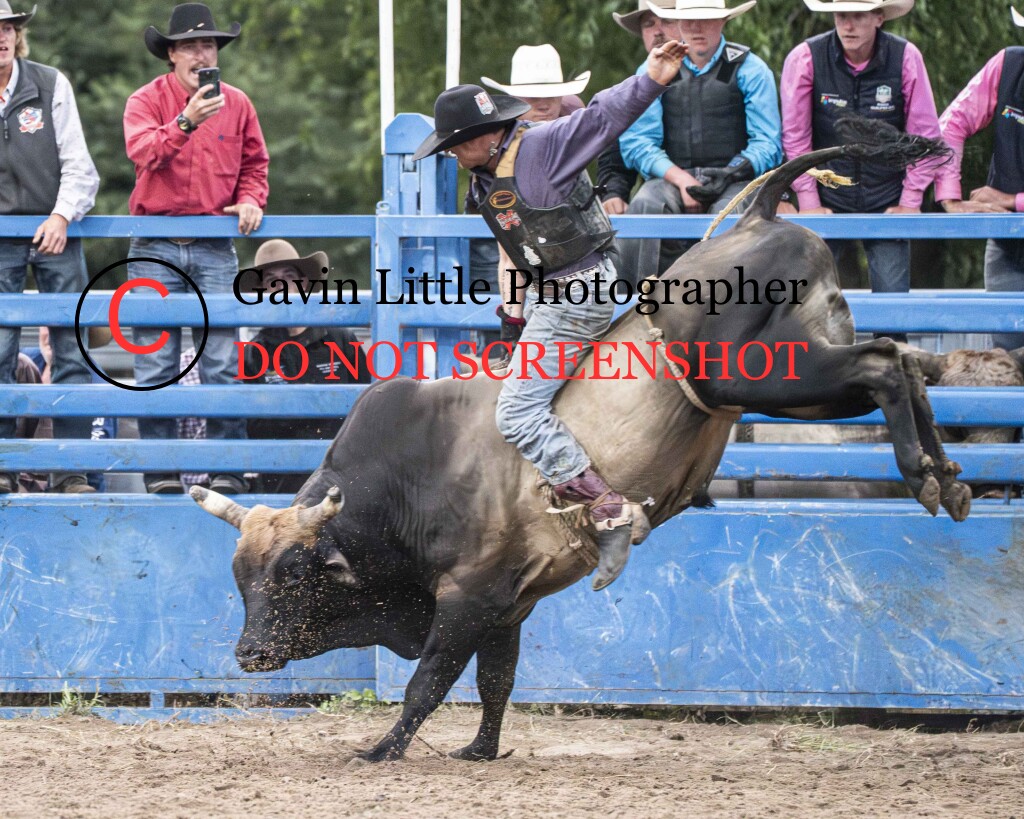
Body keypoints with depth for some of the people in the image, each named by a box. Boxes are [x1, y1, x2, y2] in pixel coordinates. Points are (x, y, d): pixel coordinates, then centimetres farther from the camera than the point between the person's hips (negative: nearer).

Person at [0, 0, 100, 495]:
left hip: (55, 231, 0)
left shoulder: (50, 85, -1)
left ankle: (70, 470, 2)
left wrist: (62, 216, -15)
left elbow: (77, 164, -1)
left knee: (71, 351, -1)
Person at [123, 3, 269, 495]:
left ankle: (227, 467, -1)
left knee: (223, 362, -4)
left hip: (215, 249, 2)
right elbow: (144, 151, -18)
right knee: (156, 364, -1)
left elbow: (254, 164, 17)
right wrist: (186, 121, -32)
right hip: (156, 248, -2)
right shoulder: (147, 101, 0)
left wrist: (250, 200, -3)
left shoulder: (236, 104, 9)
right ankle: (160, 468, 3)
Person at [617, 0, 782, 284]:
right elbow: (635, 143, 6)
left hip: (734, 183, -2)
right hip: (672, 178, 2)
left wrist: (731, 174, -15)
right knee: (645, 206, -32)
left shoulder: (749, 70, 7)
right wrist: (680, 178, -10)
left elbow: (768, 145, 4)